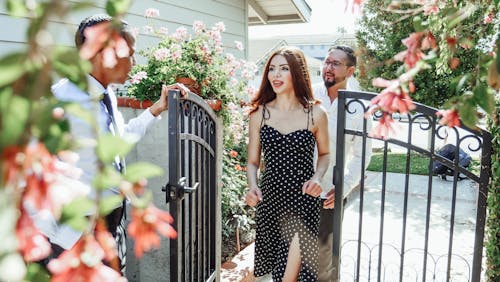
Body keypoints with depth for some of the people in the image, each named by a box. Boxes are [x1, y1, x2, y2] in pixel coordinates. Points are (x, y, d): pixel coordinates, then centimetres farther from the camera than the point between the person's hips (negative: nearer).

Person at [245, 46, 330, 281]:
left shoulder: (315, 113, -3)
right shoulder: (259, 114, 0)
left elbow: (325, 153, 11)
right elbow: (253, 161, 6)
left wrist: (317, 177, -8)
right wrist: (253, 187, -12)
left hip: (304, 198, -2)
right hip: (270, 197, 2)